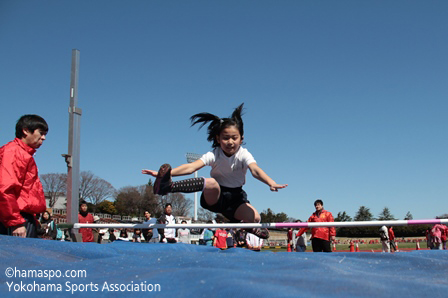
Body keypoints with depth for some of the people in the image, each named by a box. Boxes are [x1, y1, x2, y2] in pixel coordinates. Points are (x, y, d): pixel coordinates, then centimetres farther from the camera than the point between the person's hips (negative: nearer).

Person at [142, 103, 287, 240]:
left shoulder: (244, 155, -14)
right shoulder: (214, 155, -16)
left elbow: (255, 170, -34)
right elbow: (191, 167, -29)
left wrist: (270, 182, -55)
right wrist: (169, 172, -45)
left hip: (236, 198, 2)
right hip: (215, 196, -2)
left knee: (255, 218, -22)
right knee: (210, 183, -36)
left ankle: (250, 227, 18)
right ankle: (167, 186, -49)